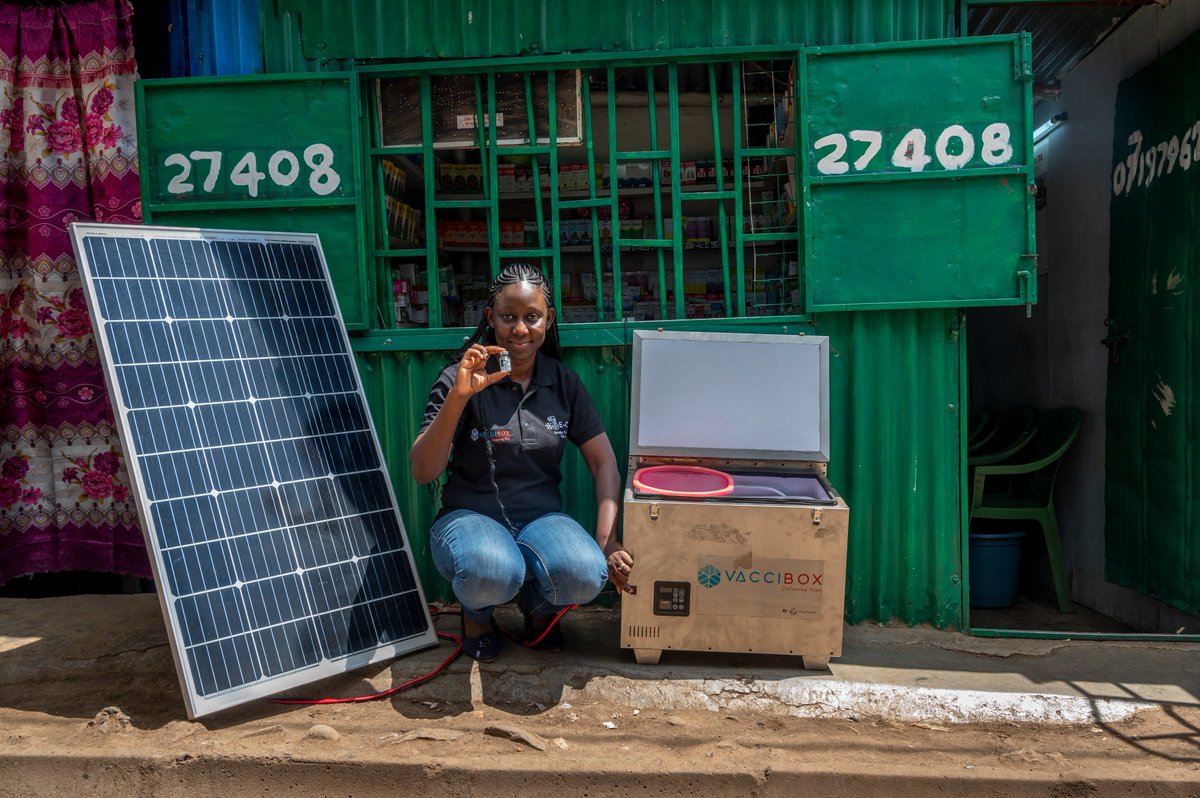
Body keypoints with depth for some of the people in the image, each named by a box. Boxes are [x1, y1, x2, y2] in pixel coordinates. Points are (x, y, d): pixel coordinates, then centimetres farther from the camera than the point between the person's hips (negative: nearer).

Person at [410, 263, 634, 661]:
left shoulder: (564, 382, 5)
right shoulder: (460, 379, -6)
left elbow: (604, 463, 2)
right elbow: (423, 472, -14)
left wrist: (607, 539, -12)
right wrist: (458, 396, -27)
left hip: (542, 518, 3)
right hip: (470, 516, -2)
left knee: (587, 573, -31)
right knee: (493, 571, -38)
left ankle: (535, 605, 9)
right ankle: (477, 611, 3)